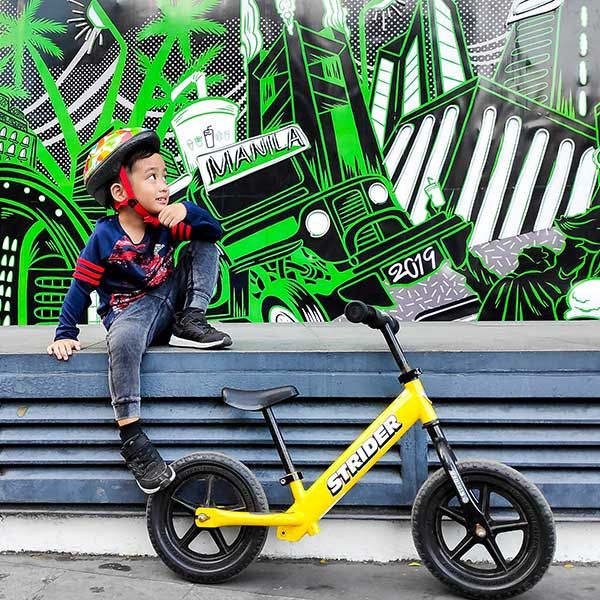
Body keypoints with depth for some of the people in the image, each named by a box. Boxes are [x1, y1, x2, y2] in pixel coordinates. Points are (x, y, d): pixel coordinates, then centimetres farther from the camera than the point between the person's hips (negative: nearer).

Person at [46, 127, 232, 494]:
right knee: (124, 340, -41)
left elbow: (214, 231, -1)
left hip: (168, 301, 5)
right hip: (131, 311, -5)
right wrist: (65, 335, -10)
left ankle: (191, 322, -11)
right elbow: (81, 288, -7)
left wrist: (186, 210, -20)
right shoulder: (105, 238, -12)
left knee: (205, 247, -2)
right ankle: (132, 438, -33)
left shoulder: (165, 223, 0)